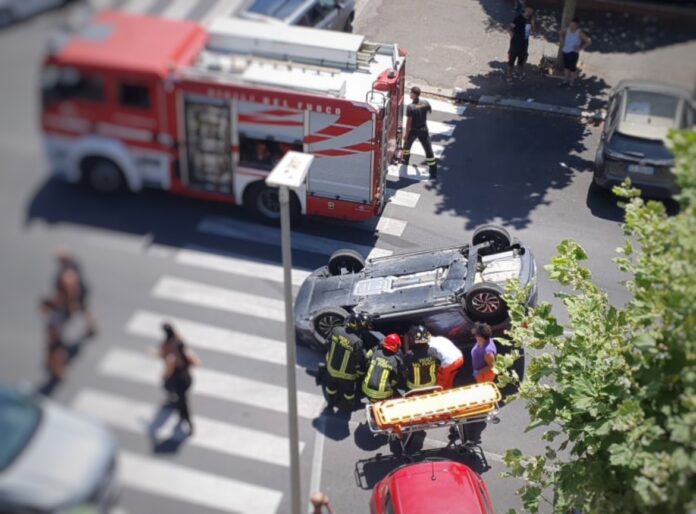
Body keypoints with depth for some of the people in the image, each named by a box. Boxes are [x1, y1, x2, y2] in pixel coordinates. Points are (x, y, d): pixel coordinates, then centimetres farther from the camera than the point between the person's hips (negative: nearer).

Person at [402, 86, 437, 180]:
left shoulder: (410, 107, -23)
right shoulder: (425, 103, -9)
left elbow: (408, 123, -20)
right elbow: (430, 111, 14)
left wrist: (406, 135, -9)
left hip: (413, 131, -3)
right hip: (423, 130, 3)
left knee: (407, 144, 29)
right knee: (429, 150, 5)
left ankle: (405, 160, 51)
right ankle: (434, 172, 5)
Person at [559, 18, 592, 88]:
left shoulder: (579, 33, -20)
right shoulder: (567, 30, -5)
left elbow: (589, 41, -19)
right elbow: (562, 34, 20)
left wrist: (580, 49, -17)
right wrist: (562, 44, 12)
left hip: (573, 53, -6)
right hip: (565, 51, 6)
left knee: (572, 67, 7)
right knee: (566, 66, 20)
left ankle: (571, 83, 23)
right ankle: (565, 81, 36)